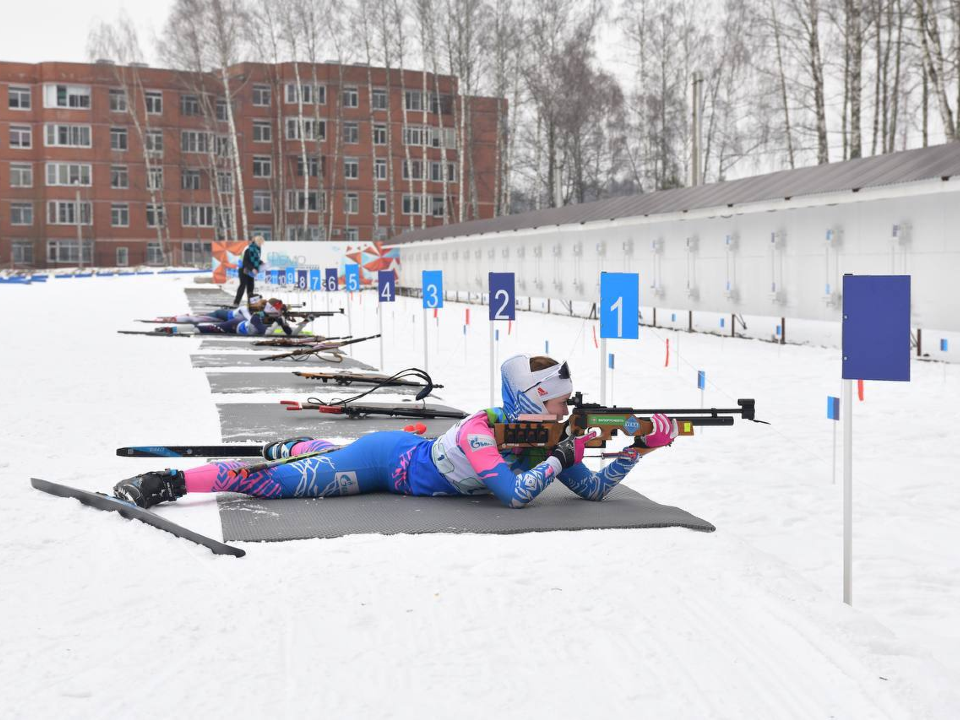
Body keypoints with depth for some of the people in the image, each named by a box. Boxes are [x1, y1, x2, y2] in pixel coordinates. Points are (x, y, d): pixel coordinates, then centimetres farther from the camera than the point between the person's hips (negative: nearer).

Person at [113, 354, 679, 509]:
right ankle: (166, 482, -3)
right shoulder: (483, 432, -32)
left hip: (410, 452, 8)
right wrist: (564, 456, -33)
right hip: (389, 460, -8)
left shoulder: (543, 438, -8)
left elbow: (595, 489, -4)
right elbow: (515, 495, -43)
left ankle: (287, 448, 59)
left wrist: (637, 450, -15)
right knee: (275, 483, -10)